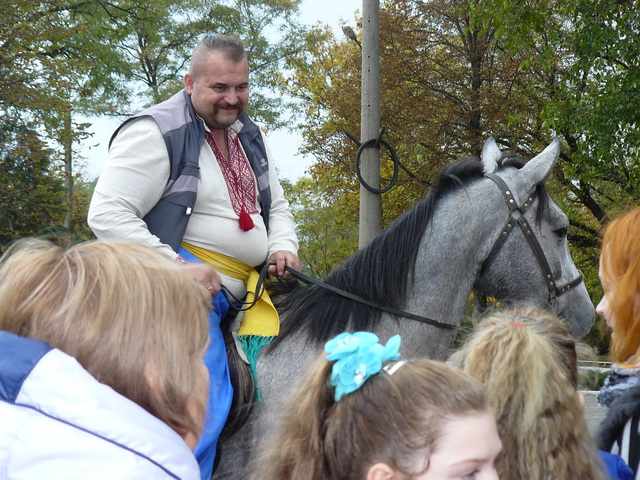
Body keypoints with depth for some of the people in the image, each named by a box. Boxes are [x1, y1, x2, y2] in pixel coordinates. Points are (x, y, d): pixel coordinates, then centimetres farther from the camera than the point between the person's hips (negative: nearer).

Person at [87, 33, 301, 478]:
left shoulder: (251, 136, 17)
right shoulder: (156, 133, -8)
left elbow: (278, 206, 28)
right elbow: (107, 214, -14)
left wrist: (284, 248, 4)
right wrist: (178, 268, -20)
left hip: (249, 286, 8)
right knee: (206, 400, -22)